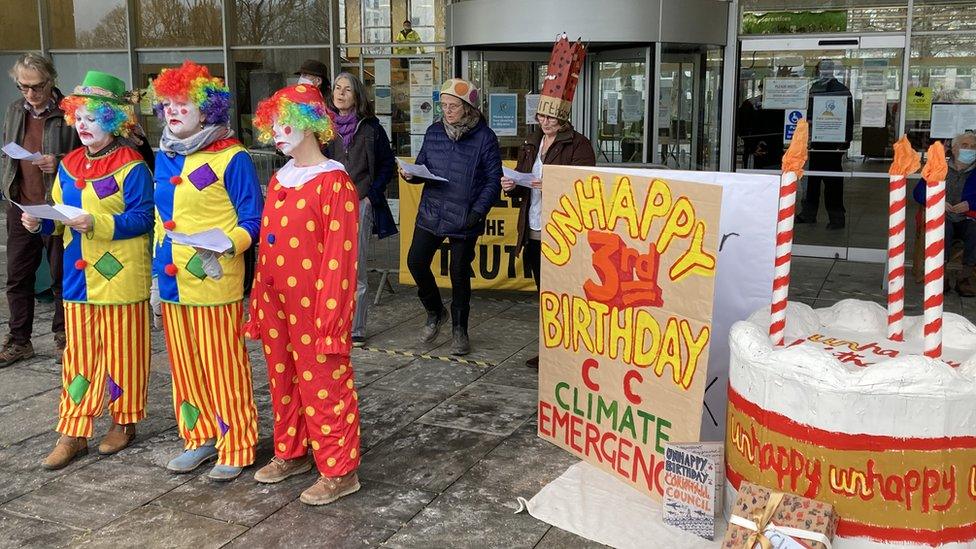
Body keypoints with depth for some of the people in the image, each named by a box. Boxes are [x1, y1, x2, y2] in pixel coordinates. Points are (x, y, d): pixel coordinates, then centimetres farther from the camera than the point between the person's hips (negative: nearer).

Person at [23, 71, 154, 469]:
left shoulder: (131, 167, -10)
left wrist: (97, 223, -26)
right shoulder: (69, 165, 11)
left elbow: (141, 219, -16)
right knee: (79, 355, 9)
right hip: (78, 277, 6)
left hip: (119, 276, -6)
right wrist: (40, 222, -3)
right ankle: (73, 433, 15)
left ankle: (124, 421, 24)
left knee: (121, 353, 7)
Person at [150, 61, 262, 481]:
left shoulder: (231, 158, -9)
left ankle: (235, 448, 15)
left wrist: (225, 247, -27)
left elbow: (251, 222, -8)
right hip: (173, 283, 7)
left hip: (215, 283, -7)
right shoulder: (165, 158, 12)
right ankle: (200, 438, 30)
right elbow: (161, 222, 18)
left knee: (224, 367, 2)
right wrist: (157, 274, 16)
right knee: (186, 366, 15)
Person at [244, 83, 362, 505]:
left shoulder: (334, 182, -12)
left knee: (323, 385, 0)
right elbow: (267, 247, 14)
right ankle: (290, 453, 33)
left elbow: (339, 254, -16)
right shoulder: (278, 181, 12)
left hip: (313, 302, -8)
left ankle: (339, 471, 11)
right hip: (277, 301, 8)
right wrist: (259, 304, 13)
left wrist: (329, 314, -18)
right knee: (283, 380, 17)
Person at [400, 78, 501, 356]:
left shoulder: (484, 137, -6)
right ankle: (435, 312, 24)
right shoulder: (434, 131, 6)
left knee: (460, 274, 5)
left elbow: (494, 181, -6)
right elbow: (422, 167, 13)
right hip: (431, 212, 4)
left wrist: (477, 212, -15)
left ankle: (459, 330, 23)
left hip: (464, 219, -4)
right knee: (416, 262, -3)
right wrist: (411, 175, -10)